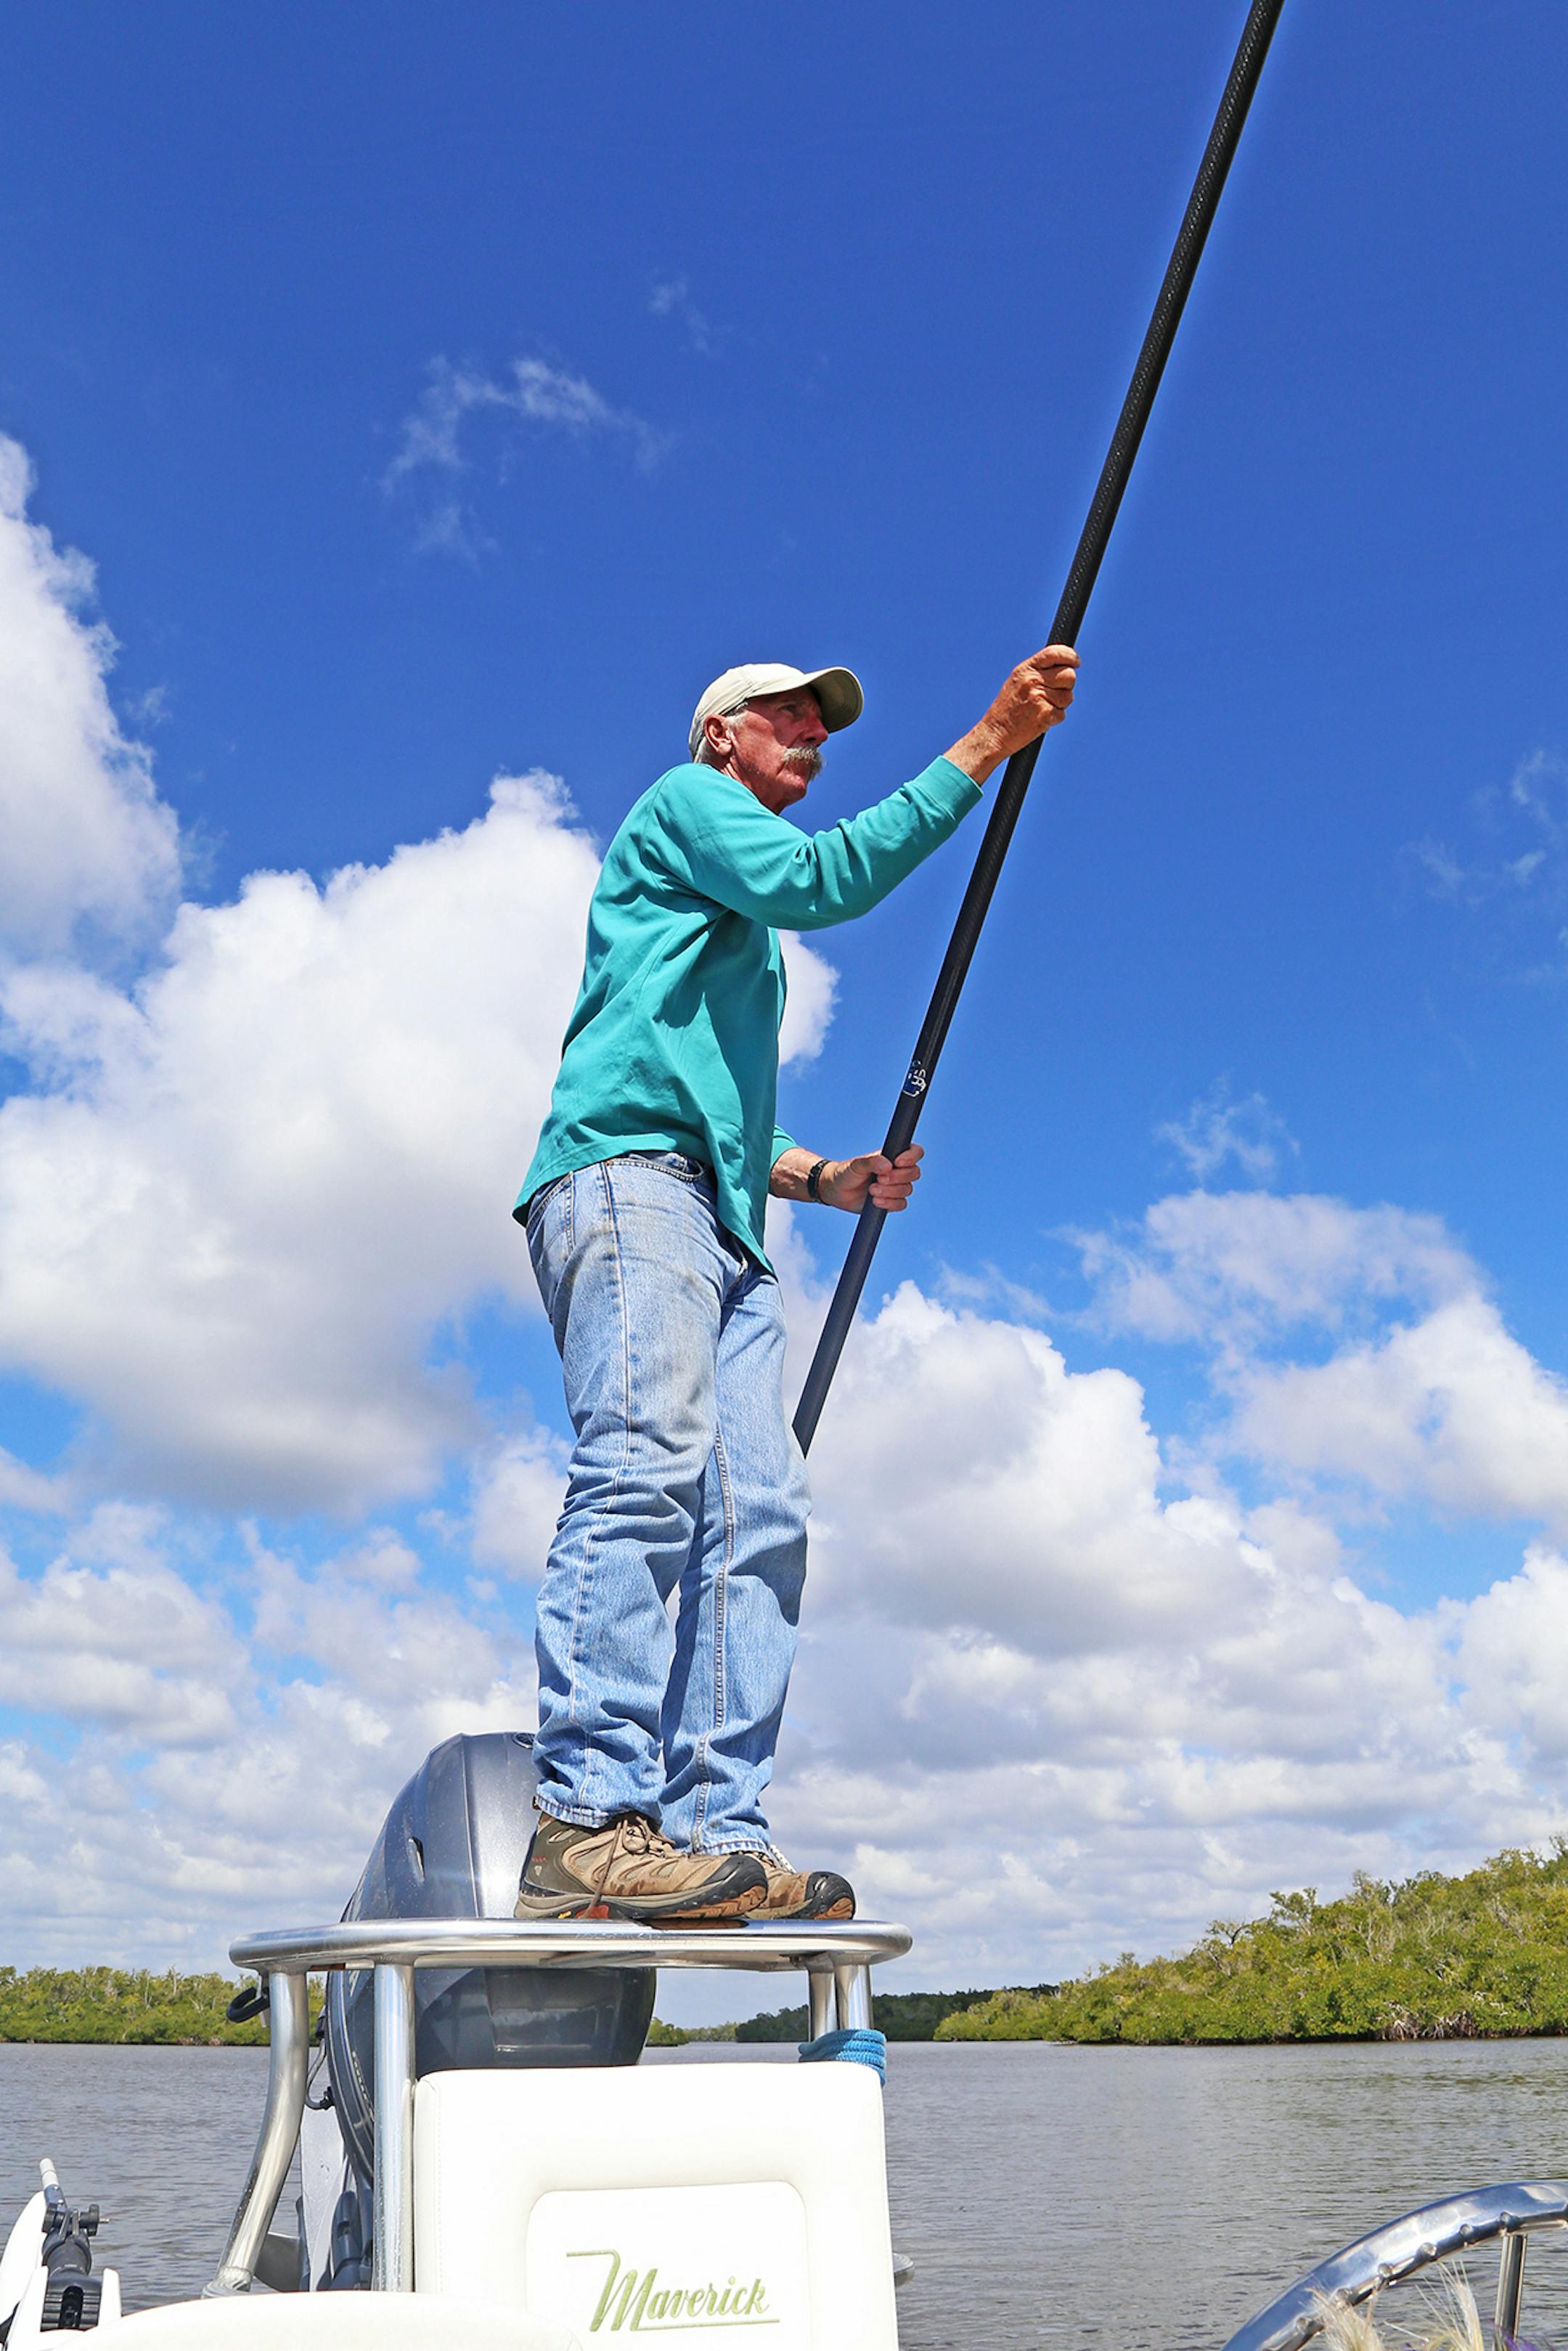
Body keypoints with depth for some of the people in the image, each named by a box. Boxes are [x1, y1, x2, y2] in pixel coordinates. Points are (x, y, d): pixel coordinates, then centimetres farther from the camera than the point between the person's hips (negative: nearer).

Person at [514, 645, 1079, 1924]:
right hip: (624, 1173, -9)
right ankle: (588, 1825, -32)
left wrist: (829, 1177, 16)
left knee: (757, 1517, -6)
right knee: (647, 1462, -26)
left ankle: (718, 1838, -10)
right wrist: (986, 745, -5)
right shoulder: (682, 803, 13)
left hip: (719, 1234, 9)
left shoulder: (745, 942, 38)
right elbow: (822, 877, -7)